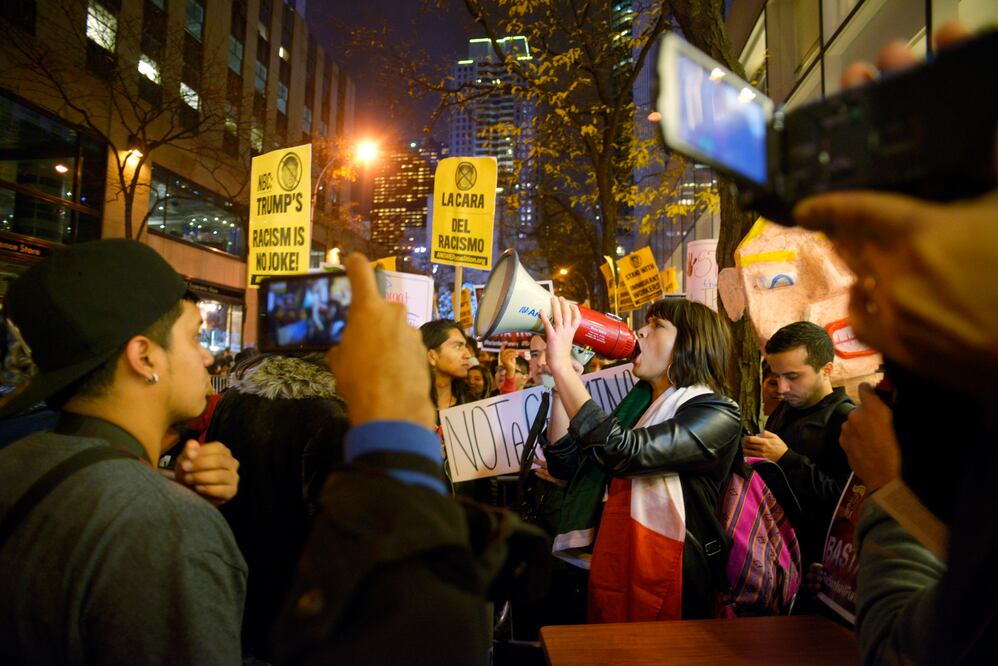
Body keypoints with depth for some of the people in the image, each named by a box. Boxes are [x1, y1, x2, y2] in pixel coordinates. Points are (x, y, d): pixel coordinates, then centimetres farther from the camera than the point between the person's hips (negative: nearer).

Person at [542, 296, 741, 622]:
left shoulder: (719, 415, -14)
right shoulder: (640, 405, 10)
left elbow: (623, 453, -30)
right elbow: (566, 463, 5)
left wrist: (562, 365, -26)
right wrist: (562, 378, -2)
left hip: (667, 592, -6)